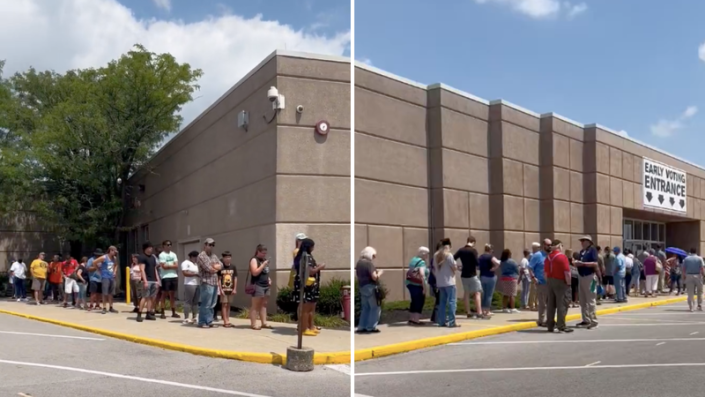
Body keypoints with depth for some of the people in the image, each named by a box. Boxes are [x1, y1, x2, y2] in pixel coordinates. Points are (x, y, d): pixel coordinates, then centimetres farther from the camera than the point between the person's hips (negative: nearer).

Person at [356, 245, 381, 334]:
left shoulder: (359, 262, 9)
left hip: (362, 287, 8)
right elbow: (374, 277, -22)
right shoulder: (369, 263, -17)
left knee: (365, 307, 15)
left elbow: (357, 274, 22)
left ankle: (361, 327, 15)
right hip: (370, 287, -8)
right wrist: (380, 273, -3)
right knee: (375, 307, 2)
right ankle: (371, 327, 2)